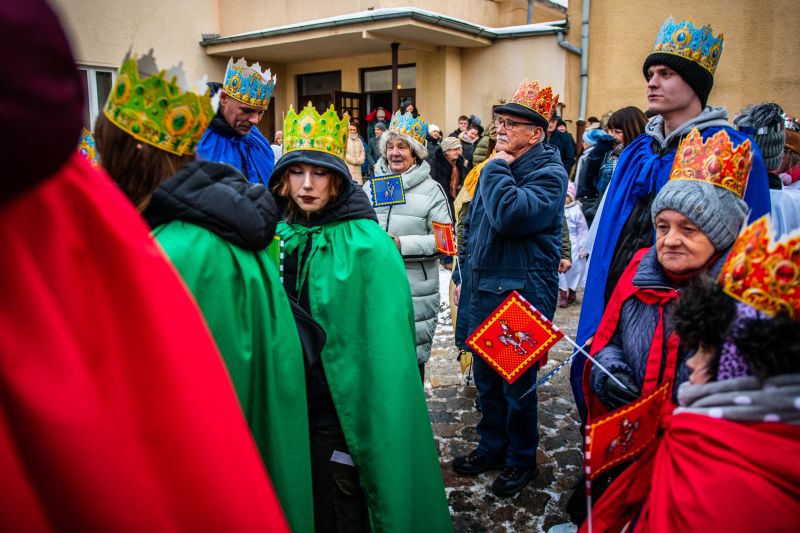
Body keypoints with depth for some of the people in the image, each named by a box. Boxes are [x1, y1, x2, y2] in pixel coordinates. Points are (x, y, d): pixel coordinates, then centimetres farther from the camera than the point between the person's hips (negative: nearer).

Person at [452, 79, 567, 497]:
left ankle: (521, 459, 27)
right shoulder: (495, 168, 13)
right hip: (482, 290, 8)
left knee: (517, 383, 7)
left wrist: (497, 169, -17)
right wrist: (462, 275, 18)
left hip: (520, 294, -7)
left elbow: (512, 216, -32)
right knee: (485, 376, 17)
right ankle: (491, 446, 36)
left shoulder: (548, 173, -12)